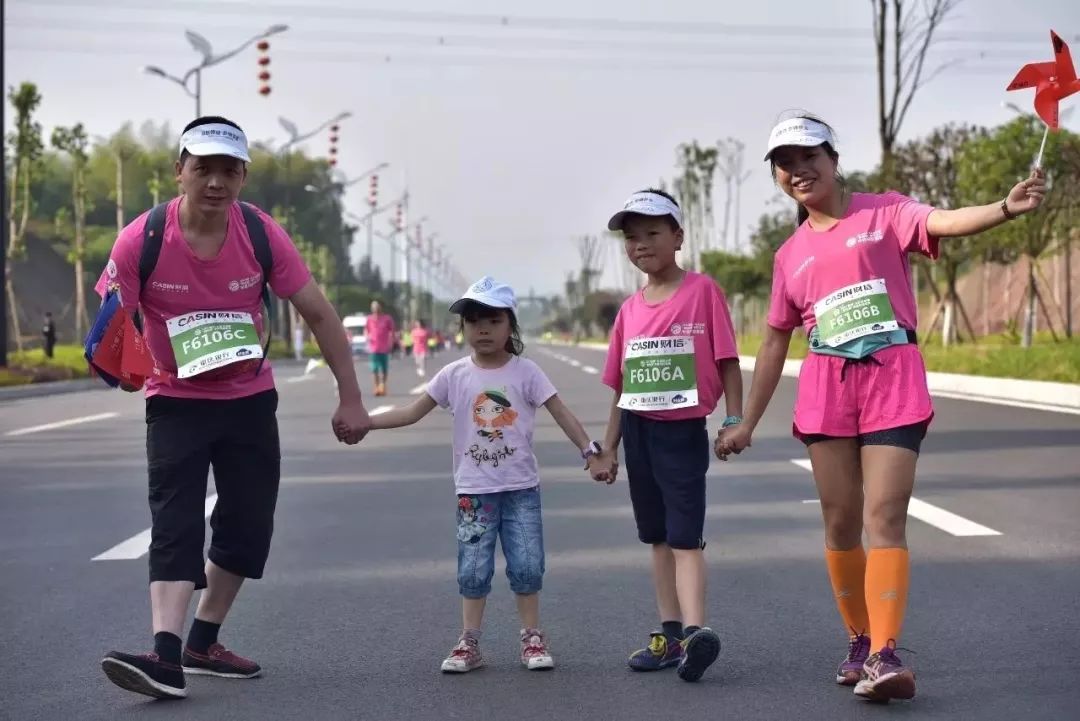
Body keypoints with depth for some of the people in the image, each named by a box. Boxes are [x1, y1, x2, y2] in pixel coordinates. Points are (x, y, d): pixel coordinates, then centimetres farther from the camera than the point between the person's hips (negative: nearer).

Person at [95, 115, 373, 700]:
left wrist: (350, 398, -9)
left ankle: (203, 644, 21)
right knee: (175, 525, -16)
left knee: (249, 525, 5)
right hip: (176, 402, -3)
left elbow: (317, 312, -8)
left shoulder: (261, 233, -14)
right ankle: (165, 655, -24)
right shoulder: (141, 240, -19)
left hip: (249, 400, 3)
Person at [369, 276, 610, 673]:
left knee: (527, 566, 0)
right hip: (474, 490, 1)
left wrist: (591, 454, -11)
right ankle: (469, 643, 11)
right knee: (473, 570, 3)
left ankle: (532, 638, 12)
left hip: (521, 488, -1)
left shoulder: (525, 372, -4)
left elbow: (561, 413, -4)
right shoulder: (454, 375, -1)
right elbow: (412, 412, -1)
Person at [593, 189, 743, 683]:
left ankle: (695, 630, -20)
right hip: (638, 431, 6)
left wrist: (735, 421, -12)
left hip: (683, 429, -6)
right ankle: (669, 634, 17)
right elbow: (622, 384, 13)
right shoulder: (629, 309, 9)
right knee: (659, 536, 11)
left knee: (685, 535, -13)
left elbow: (727, 360, -6)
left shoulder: (702, 291, -5)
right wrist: (609, 447, 13)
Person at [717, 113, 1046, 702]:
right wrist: (746, 422, 19)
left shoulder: (883, 212, 2)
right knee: (841, 521, 5)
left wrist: (1004, 208, -39)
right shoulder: (791, 254, 14)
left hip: (893, 377, -4)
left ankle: (885, 654, -17)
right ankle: (860, 642, 19)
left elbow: (945, 222, -18)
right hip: (825, 386, 4)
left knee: (885, 517, -12)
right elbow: (775, 342, 19)